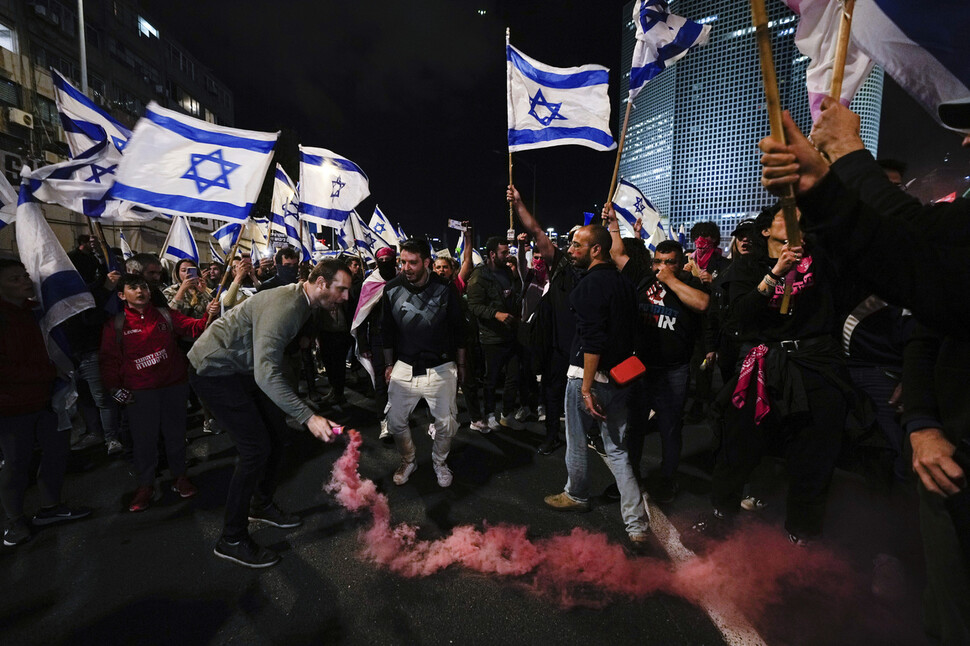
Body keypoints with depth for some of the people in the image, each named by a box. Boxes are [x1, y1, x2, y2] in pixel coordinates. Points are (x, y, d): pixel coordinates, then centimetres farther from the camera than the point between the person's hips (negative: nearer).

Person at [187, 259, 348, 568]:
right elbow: (267, 374, -40)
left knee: (276, 428, 12)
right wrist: (308, 416, -43)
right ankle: (232, 540, 4)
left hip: (243, 367, 10)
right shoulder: (283, 307, -31)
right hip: (213, 370, -10)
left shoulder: (302, 301, 2)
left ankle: (262, 504, 32)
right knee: (256, 447, -12)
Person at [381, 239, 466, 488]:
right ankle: (408, 461, 34)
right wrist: (389, 364, 10)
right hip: (404, 367, 2)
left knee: (447, 423, 5)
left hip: (441, 369, -1)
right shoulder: (392, 289, -4)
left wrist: (460, 365, 6)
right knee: (395, 421, 6)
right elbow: (387, 330, 8)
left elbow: (458, 329, 1)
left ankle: (439, 461, 34)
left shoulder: (445, 289, -9)